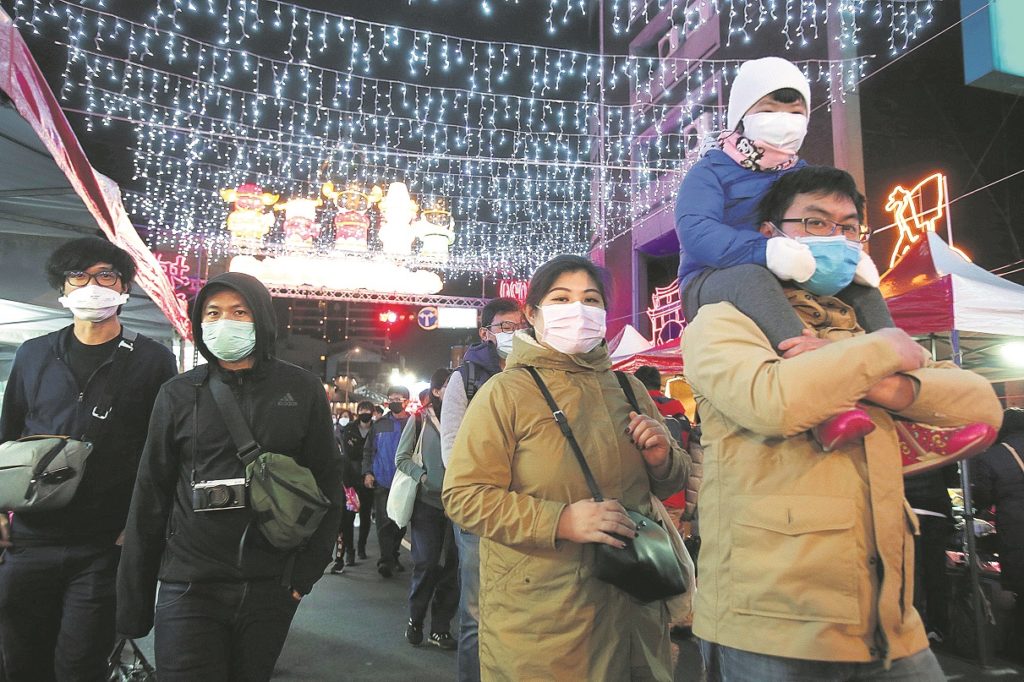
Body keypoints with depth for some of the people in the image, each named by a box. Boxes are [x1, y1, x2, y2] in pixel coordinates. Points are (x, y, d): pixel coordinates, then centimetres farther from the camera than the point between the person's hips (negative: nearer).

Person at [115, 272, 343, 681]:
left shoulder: (302, 390, 0)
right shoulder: (179, 394, 2)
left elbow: (327, 486, 2)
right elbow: (150, 497, 5)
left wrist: (306, 571, -4)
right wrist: (134, 600, 5)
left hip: (272, 589, 1)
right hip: (190, 587, 0)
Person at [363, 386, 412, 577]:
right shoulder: (379, 424, 8)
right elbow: (368, 450, 12)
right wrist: (367, 472, 1)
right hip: (382, 482, 1)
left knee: (400, 523, 11)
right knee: (385, 522, -7)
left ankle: (393, 556, 27)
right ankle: (386, 559, -6)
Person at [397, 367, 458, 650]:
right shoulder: (420, 419, 2)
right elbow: (402, 457, 3)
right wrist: (424, 477, -12)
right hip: (427, 502, -2)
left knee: (450, 565, 4)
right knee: (427, 564, -3)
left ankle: (440, 627, 17)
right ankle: (415, 621, 19)